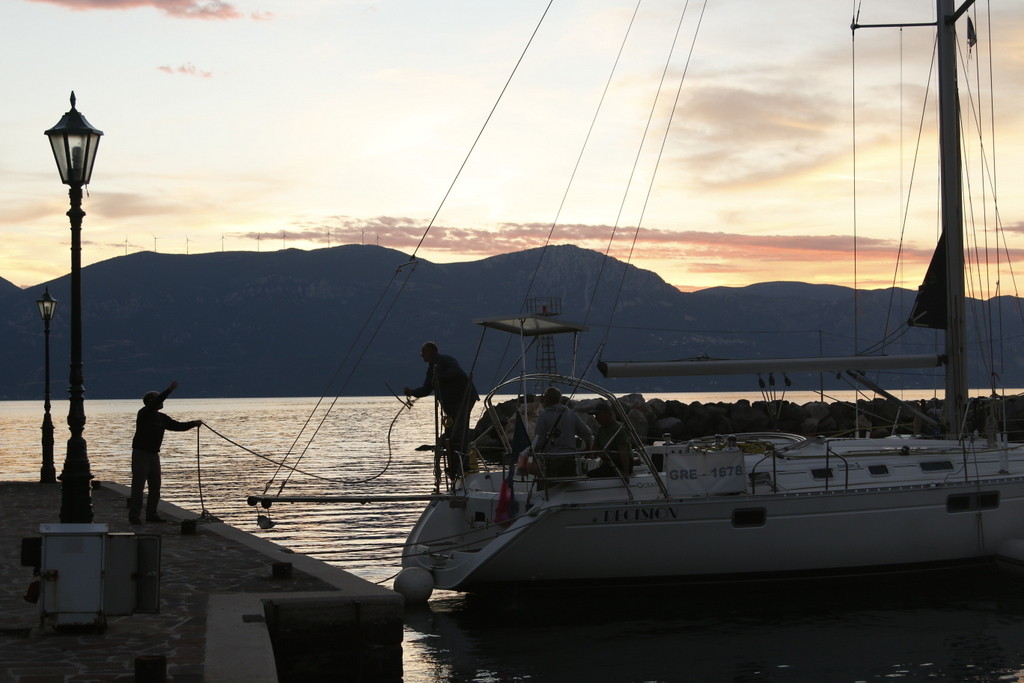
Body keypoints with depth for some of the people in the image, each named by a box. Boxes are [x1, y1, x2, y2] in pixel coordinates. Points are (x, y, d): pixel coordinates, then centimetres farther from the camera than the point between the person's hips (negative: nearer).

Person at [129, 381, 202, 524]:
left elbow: (177, 426, 12)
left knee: (155, 486, 7)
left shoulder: (161, 418, 13)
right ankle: (134, 515, -4)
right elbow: (154, 404, -27)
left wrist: (193, 424, -2)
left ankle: (151, 514, 14)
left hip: (154, 455, 8)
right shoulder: (144, 414, -9)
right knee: (138, 485, -7)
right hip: (141, 453, -8)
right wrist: (170, 389, -30)